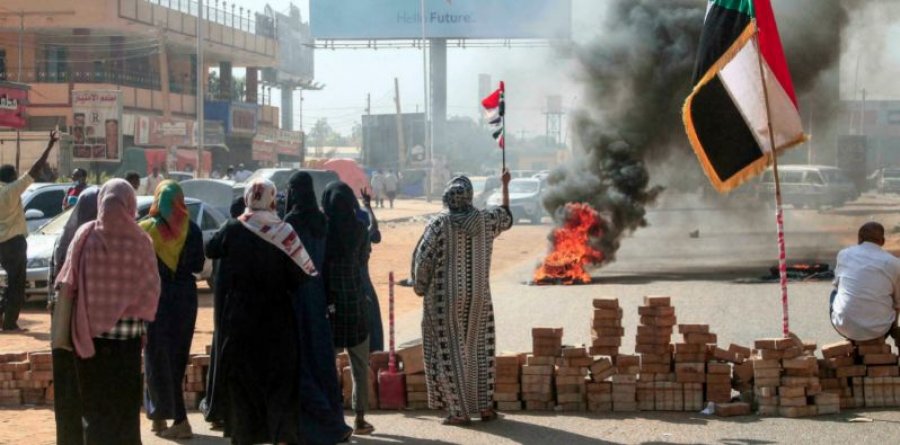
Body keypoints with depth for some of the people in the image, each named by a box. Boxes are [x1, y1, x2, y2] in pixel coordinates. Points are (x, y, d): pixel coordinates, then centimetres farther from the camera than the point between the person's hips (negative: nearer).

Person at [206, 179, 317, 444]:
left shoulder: (233, 230, -6)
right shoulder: (284, 233, -11)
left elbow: (210, 250, 12)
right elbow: (301, 275, -12)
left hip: (239, 320, 1)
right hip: (277, 320, -1)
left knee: (241, 378, 13)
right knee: (280, 382, 5)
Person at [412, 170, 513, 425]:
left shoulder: (440, 224, -14)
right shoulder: (484, 220, -3)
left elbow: (423, 260, -14)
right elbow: (506, 217, 19)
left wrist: (420, 287, 3)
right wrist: (505, 186, 31)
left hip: (444, 297, -3)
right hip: (478, 296, 3)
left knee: (450, 352, 4)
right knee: (479, 349, 16)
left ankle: (459, 410, 4)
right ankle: (484, 406, 17)